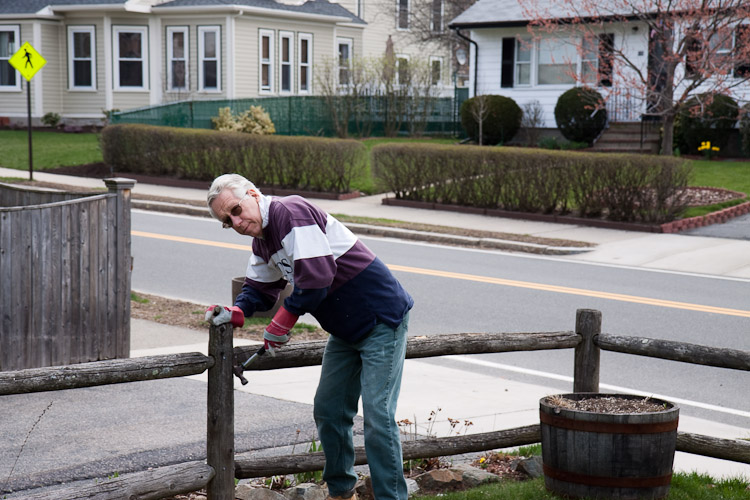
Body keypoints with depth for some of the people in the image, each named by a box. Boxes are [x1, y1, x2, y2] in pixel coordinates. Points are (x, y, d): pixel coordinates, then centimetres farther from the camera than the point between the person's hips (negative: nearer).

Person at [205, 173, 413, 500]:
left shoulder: (292, 212, -21)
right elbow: (260, 288, 16)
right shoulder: (262, 242, 11)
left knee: (377, 417, -11)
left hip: (382, 319, -10)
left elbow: (316, 277, -28)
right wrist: (237, 311, -6)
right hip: (346, 331, 10)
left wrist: (284, 320, -17)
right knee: (328, 411, 14)